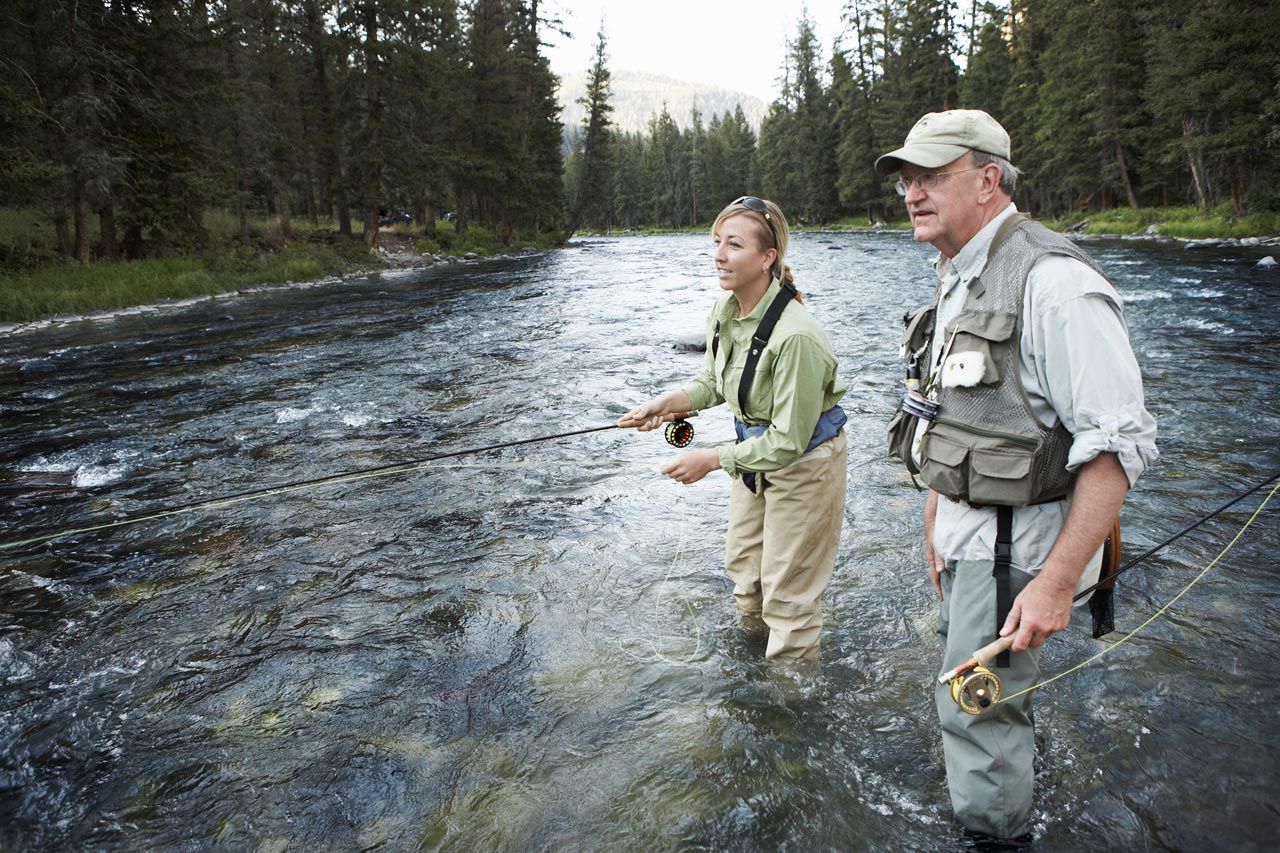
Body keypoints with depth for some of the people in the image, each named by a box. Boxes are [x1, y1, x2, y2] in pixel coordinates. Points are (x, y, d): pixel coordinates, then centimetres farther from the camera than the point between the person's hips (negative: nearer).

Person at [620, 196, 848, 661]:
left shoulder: (795, 336, -34)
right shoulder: (724, 310, -9)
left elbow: (788, 441, -28)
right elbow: (714, 380, 8)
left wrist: (711, 459, -23)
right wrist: (667, 403, -10)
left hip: (804, 461, -8)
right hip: (757, 449, 8)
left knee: (787, 588, 7)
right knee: (742, 563, 25)